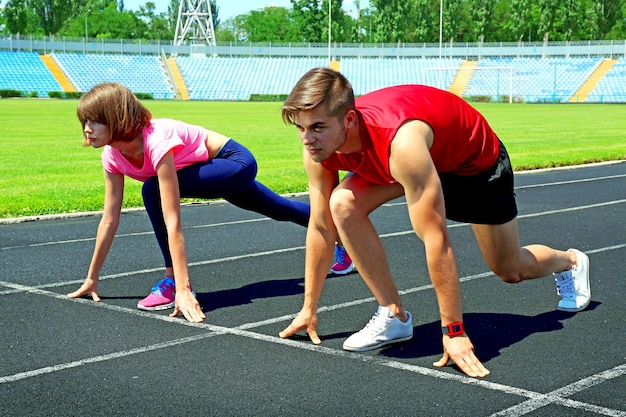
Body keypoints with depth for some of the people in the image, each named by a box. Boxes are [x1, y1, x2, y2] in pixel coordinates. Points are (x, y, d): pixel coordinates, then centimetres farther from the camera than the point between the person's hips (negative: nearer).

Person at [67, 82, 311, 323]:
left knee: (153, 189, -28)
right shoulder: (113, 156, -14)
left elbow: (172, 223, -42)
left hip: (236, 162, -8)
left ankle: (173, 282, -16)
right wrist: (91, 279, -4)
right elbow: (109, 221, -8)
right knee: (280, 211, 27)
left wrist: (183, 290, -44)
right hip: (217, 173, 8)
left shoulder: (157, 143, -37)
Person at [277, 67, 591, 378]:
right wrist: (309, 309, -7)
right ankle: (394, 317, -8)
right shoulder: (319, 145, -25)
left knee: (511, 270, 11)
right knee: (343, 204, -23)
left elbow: (436, 241, -44)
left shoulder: (401, 142, -46)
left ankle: (571, 262, 48)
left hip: (476, 161, -5)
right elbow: (321, 227, -13)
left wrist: (454, 332, -41)